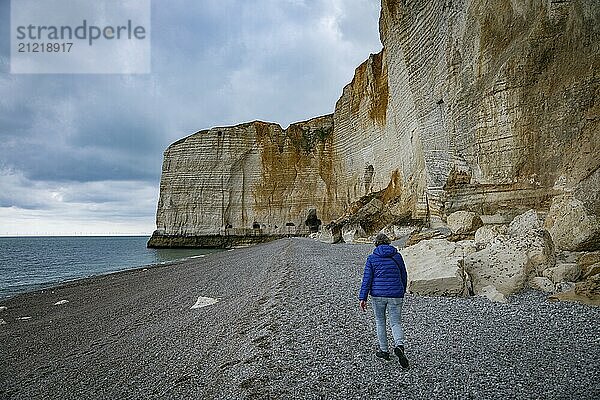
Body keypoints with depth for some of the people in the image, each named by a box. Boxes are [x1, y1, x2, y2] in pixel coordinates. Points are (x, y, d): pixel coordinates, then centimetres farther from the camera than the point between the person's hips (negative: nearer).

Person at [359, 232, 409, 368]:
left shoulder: (372, 258, -2)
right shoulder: (397, 256, 5)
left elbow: (367, 279, -6)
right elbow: (403, 276, 12)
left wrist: (362, 298, -4)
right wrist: (402, 293, 25)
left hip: (378, 295, -1)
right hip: (395, 295, 1)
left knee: (380, 322, 15)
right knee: (395, 323, 7)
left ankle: (384, 351, 21)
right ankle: (399, 345, -19)